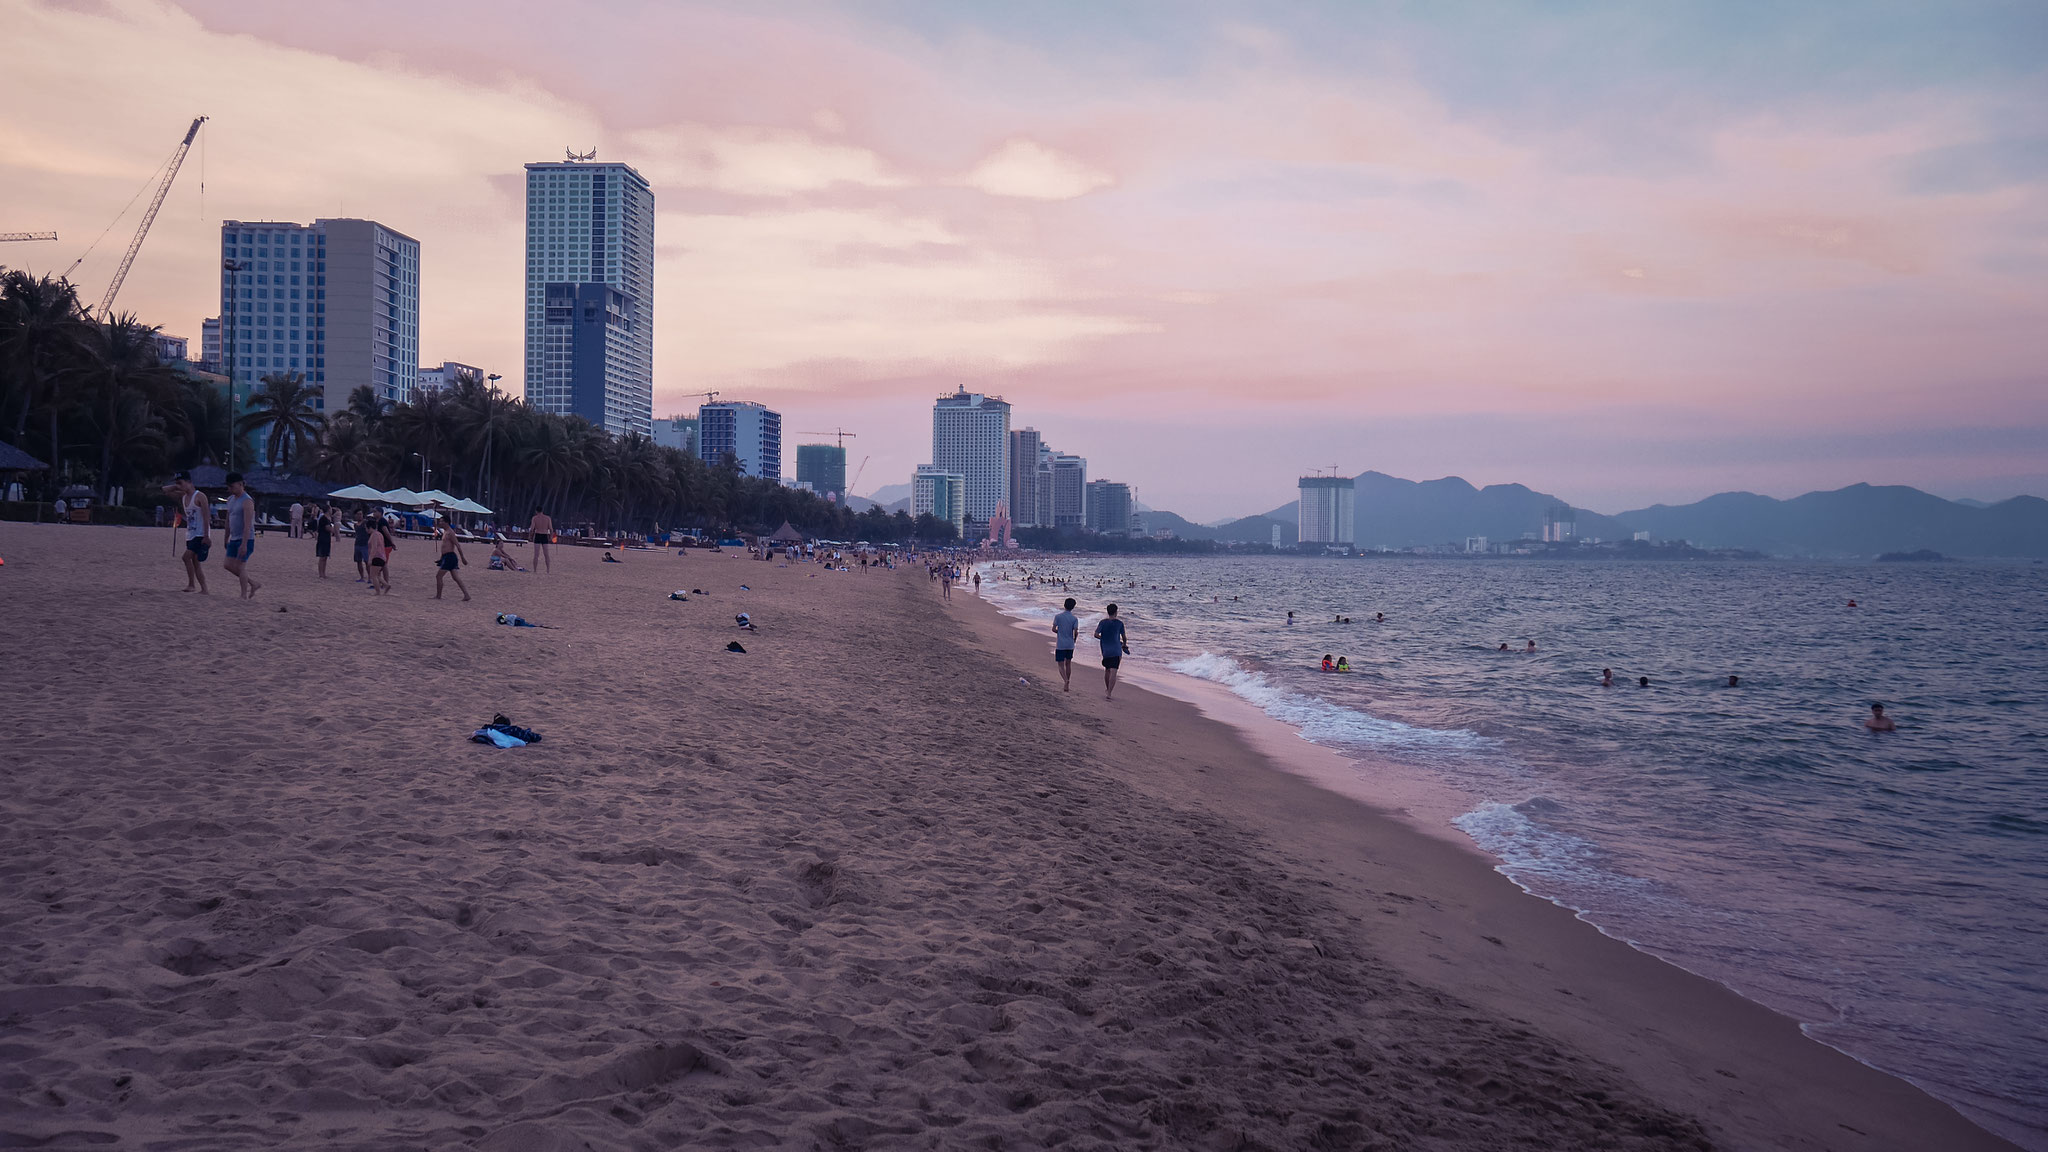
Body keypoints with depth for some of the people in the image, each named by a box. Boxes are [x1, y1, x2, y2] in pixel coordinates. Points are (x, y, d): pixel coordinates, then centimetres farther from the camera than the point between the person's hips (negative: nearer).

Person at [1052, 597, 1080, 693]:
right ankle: (1067, 685, 20)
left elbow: (1053, 629, -7)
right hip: (1070, 645, 2)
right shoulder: (1074, 618, -4)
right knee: (1068, 664, 16)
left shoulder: (1058, 616, -6)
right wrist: (1074, 640, 10)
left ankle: (1066, 680, -23)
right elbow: (1075, 631, -10)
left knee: (1060, 665, 1)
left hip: (1060, 645, -2)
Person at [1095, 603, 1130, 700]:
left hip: (1105, 651, 3)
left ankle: (1107, 689, 37)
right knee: (1113, 672, -7)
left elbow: (1096, 635, -8)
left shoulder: (1103, 622, -1)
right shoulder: (1119, 623, -3)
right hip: (1116, 651, -3)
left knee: (1107, 670, 22)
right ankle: (1109, 693, -18)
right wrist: (1124, 645, 26)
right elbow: (1124, 637, 5)